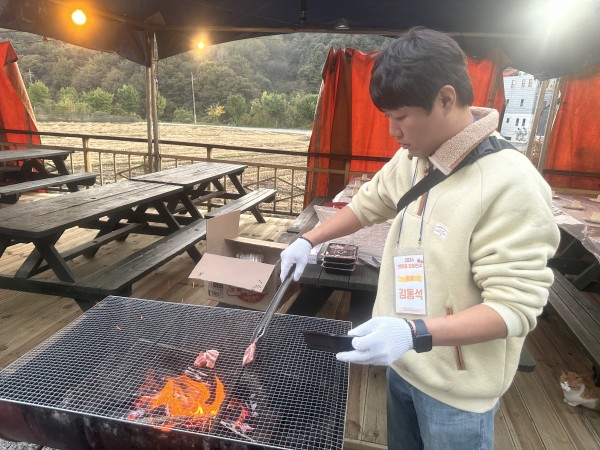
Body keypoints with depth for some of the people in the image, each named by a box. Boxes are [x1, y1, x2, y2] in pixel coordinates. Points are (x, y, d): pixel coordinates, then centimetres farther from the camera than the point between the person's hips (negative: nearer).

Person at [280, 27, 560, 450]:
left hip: (456, 387, -6)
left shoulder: (510, 183, -26)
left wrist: (415, 333, -38)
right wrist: (308, 241, 6)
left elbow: (516, 306, -27)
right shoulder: (411, 159, -3)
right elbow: (368, 203, 12)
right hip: (402, 363, 7)